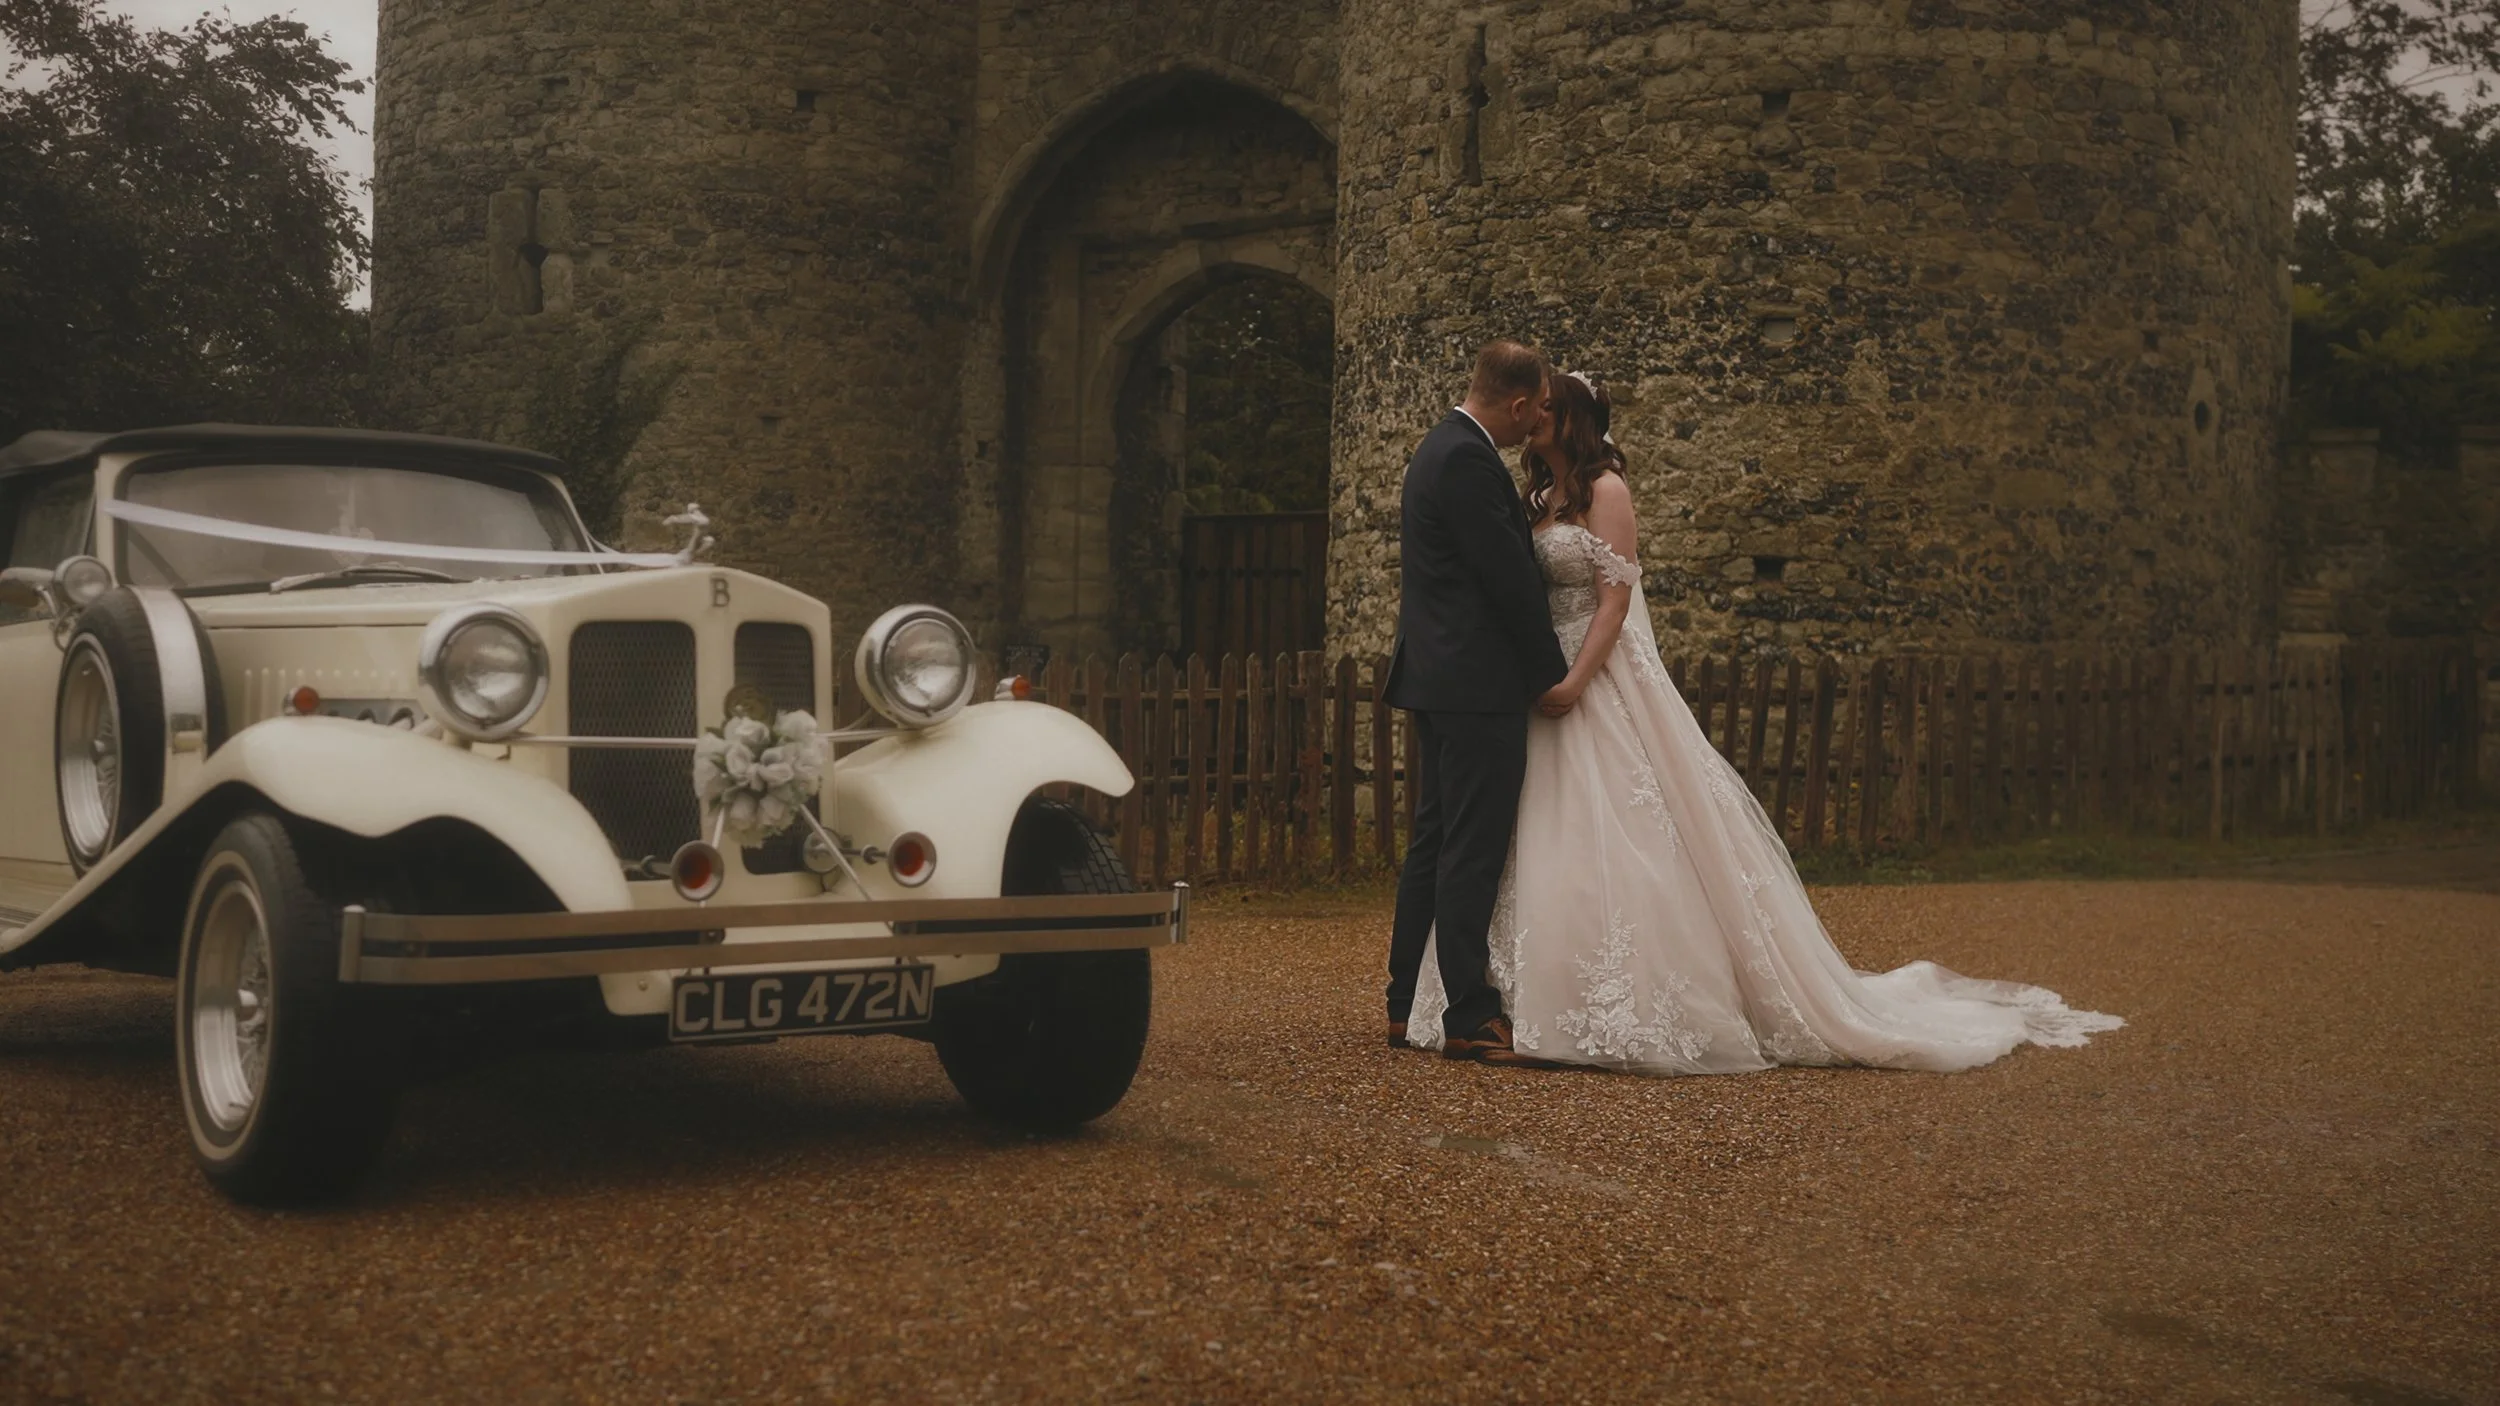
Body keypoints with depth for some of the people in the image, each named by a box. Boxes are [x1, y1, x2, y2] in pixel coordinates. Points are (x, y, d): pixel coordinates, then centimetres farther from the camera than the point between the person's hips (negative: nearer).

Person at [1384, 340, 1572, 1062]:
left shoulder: (1440, 448, 16)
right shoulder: (1469, 461, -17)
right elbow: (1510, 579, -17)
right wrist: (1554, 672, -7)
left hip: (1436, 678, 11)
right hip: (1478, 684, -11)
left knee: (1434, 843, 14)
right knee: (1473, 850, -7)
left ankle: (1407, 1005, 19)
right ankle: (1467, 1017, -4)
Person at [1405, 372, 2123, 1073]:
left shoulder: (1604, 490, -7)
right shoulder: (1541, 499, 17)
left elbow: (1614, 599, -14)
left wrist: (1574, 684, -22)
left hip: (1603, 690, -8)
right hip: (1547, 687, 8)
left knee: (1613, 848, -8)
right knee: (1545, 852, 4)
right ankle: (1544, 1011, 6)